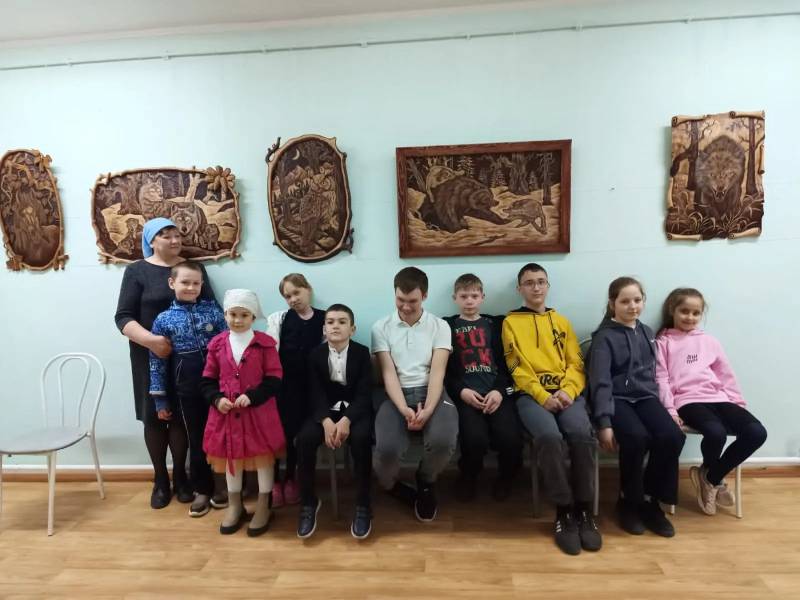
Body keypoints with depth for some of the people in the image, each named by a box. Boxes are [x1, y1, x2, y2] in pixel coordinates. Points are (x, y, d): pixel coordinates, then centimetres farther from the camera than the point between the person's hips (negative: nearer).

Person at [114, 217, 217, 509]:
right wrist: (150, 340, -23)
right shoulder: (136, 271, -1)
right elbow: (123, 317, -7)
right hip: (150, 356, -1)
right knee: (154, 416, 6)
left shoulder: (194, 268, 7)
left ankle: (180, 476, 24)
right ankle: (160, 480, 23)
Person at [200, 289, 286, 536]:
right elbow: (207, 380, 6)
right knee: (230, 456, 16)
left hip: (259, 411, -3)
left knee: (263, 456, 7)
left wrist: (252, 396, -21)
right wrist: (217, 399, -11)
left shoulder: (264, 343, -8)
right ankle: (234, 506, 35)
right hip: (226, 412, 3)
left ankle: (264, 507, 26)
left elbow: (274, 379, -9)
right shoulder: (217, 344, 1)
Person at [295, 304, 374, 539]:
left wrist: (346, 420, -26)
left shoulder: (362, 352, -4)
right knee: (305, 438, -27)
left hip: (355, 410, -2)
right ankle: (308, 502, -5)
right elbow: (315, 394, -6)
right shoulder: (316, 354, 1)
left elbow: (364, 395, -10)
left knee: (361, 438, -33)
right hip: (325, 411, 2)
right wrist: (326, 421, -25)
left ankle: (363, 505, -13)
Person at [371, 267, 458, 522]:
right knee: (387, 449, -30)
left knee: (443, 442, -31)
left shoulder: (439, 326, 7)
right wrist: (404, 410, -19)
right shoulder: (381, 327, 7)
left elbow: (437, 372, -3)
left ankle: (425, 483, 9)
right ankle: (390, 485, 12)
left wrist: (428, 409, -21)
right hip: (396, 395, 0)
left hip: (431, 392, 1)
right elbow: (388, 374, -2)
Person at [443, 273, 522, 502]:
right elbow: (444, 368, 7)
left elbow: (506, 363, 10)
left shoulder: (495, 324, 19)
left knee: (510, 438, -25)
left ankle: (505, 477, 10)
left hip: (497, 392, 2)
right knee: (475, 439, -29)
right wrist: (461, 391, -10)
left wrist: (499, 391, -8)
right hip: (466, 395, -1)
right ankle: (468, 476, 6)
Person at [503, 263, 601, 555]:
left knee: (582, 434, -28)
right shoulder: (511, 322, 12)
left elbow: (576, 364, 13)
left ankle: (584, 509, -11)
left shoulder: (561, 321, 22)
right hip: (531, 394, -2)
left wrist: (568, 391, -8)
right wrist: (543, 396, -13)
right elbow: (518, 368, 1)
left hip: (566, 392, 3)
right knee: (549, 437, -32)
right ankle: (563, 511, -14)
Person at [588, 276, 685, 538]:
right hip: (617, 399, -5)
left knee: (673, 436, -22)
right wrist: (604, 422, -22)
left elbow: (651, 373, 20)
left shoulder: (647, 333, 13)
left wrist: (658, 405, 13)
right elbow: (600, 381, -14)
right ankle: (629, 501, -6)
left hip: (645, 396, 6)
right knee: (637, 438, -32)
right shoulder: (604, 337, -7)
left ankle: (650, 500, -2)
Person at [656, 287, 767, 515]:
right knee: (716, 433, -32)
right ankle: (712, 479, 5)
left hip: (718, 398, 5)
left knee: (757, 432, -18)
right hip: (688, 401, -5)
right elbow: (661, 379, -1)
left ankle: (710, 477, 2)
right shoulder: (663, 342, 7)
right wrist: (670, 410, -12)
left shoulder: (709, 341, 20)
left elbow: (726, 375, 21)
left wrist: (738, 403, 12)